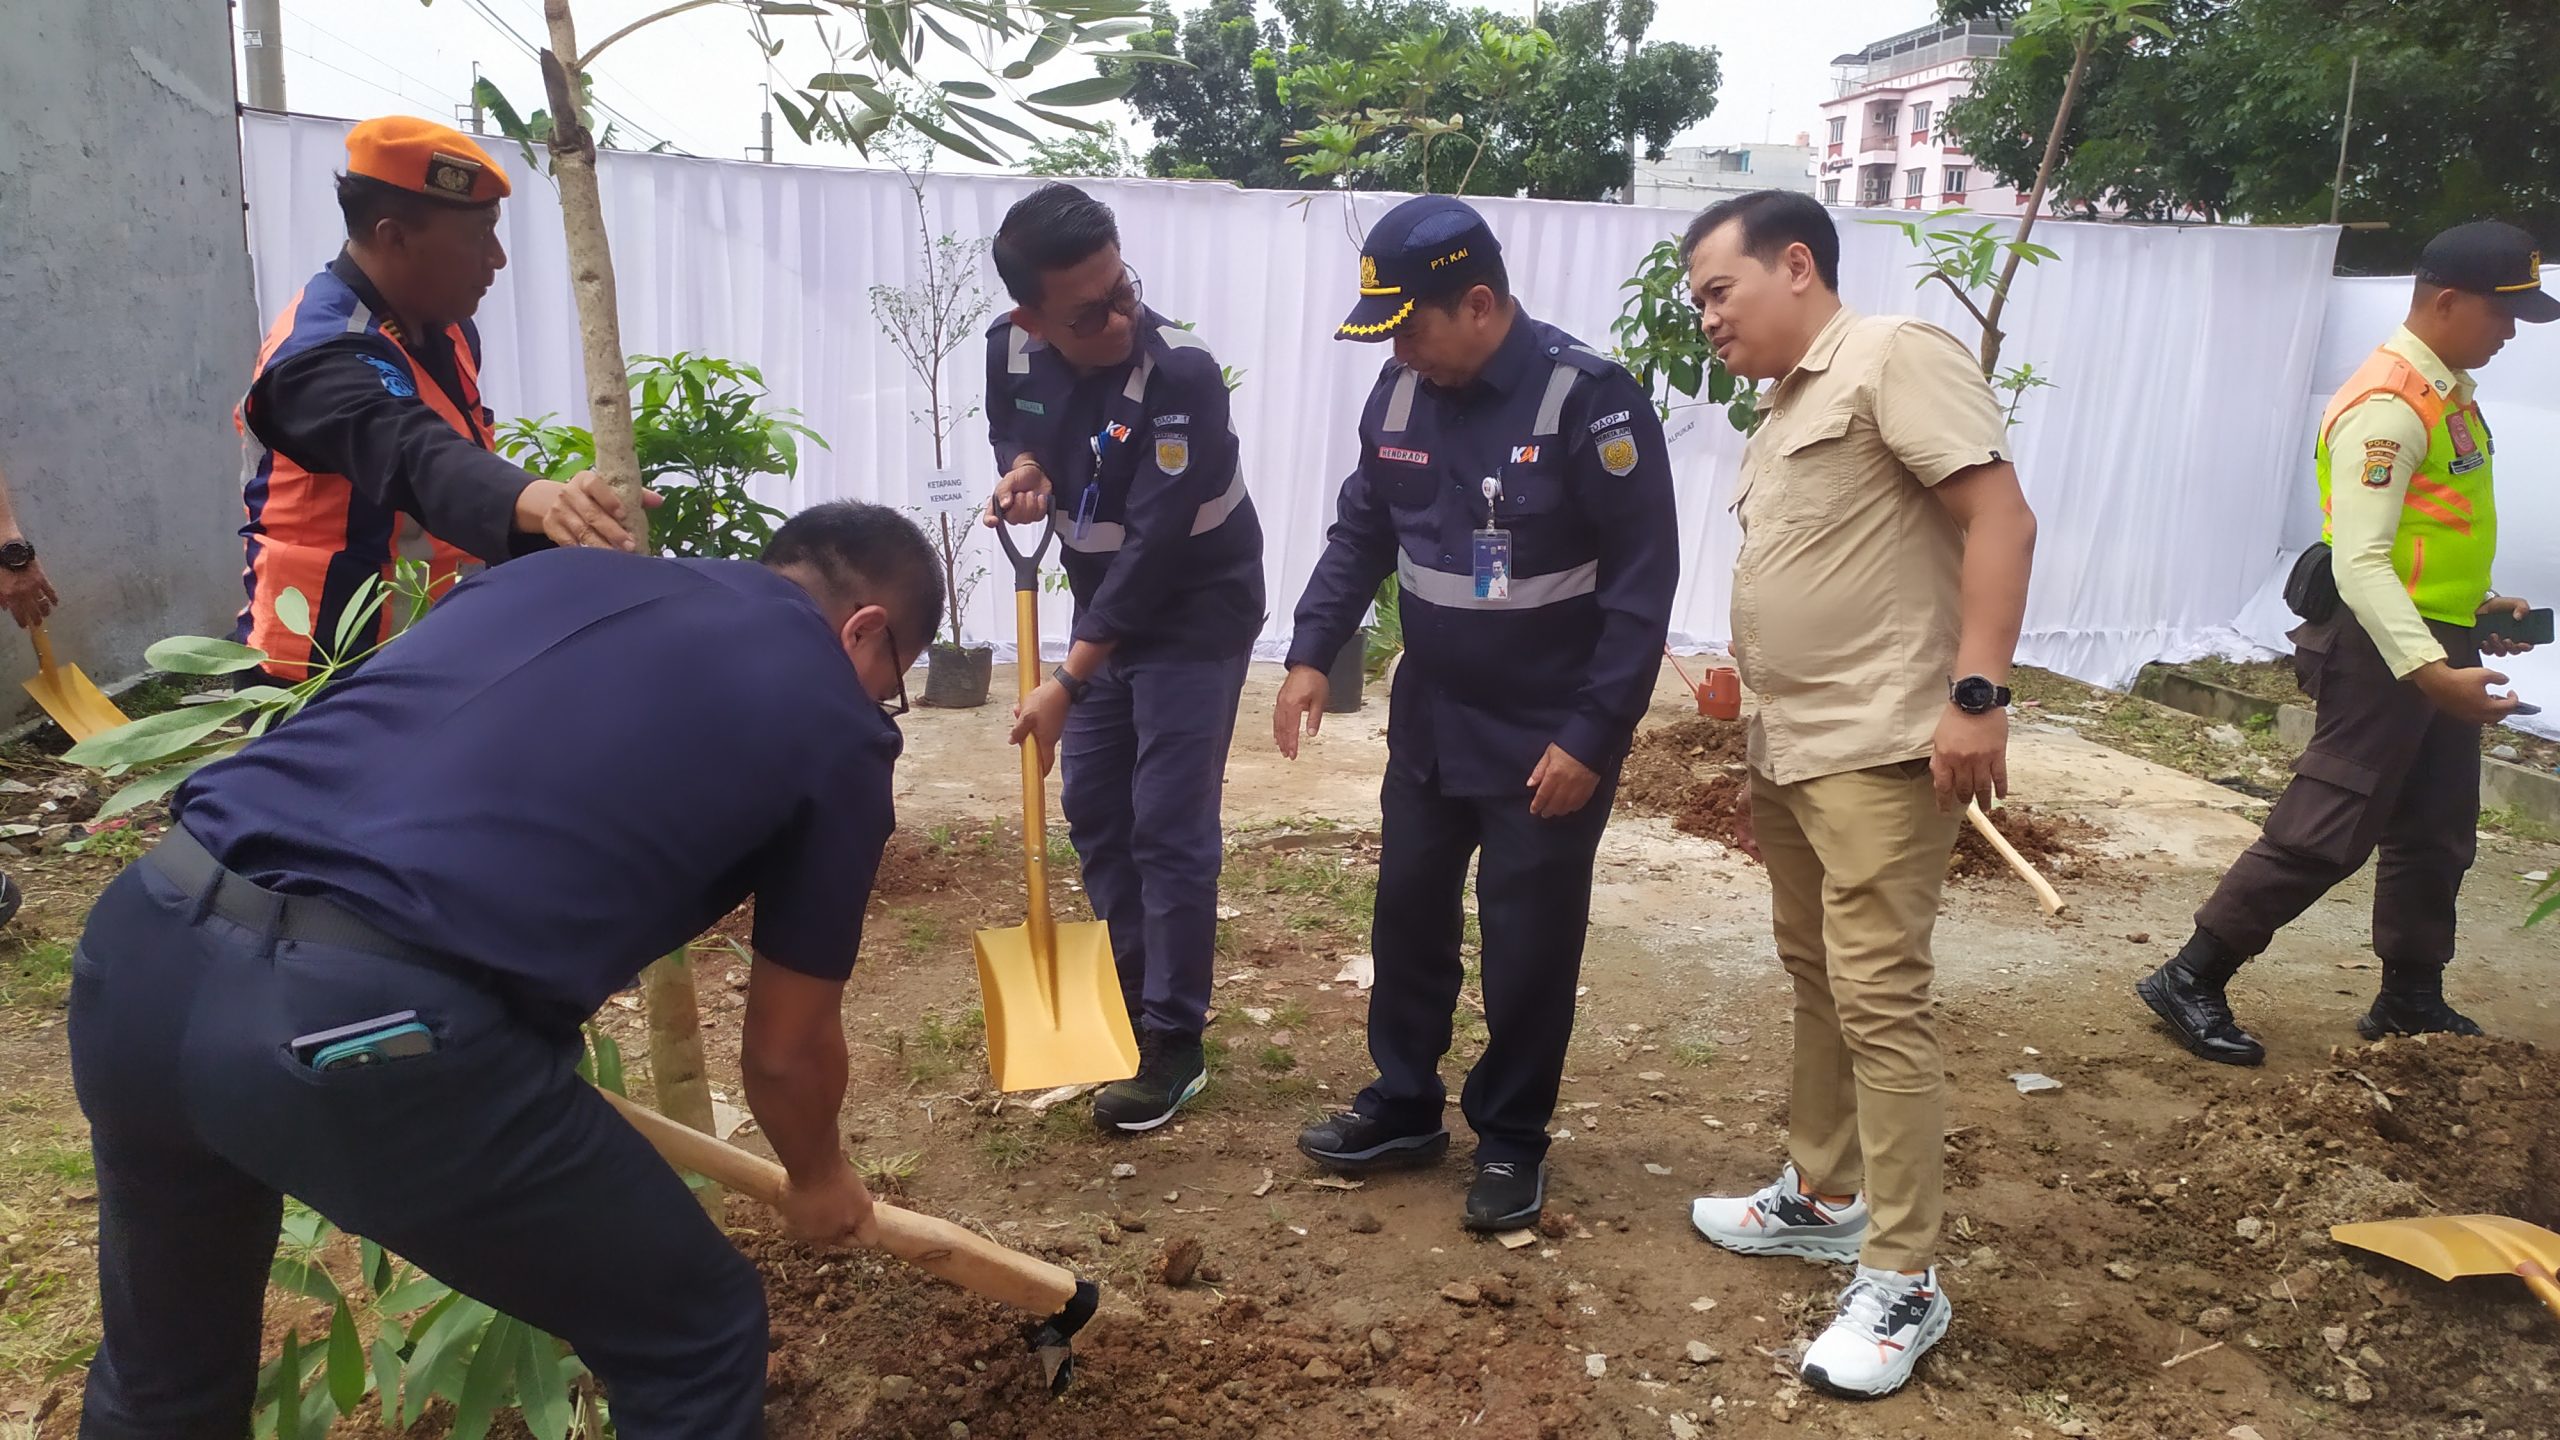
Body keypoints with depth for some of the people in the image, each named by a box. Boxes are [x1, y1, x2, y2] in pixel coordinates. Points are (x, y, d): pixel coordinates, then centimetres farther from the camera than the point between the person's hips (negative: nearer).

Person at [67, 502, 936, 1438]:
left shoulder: (558, 571, 23)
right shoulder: (835, 726, 8)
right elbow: (787, 1049, 17)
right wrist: (818, 1178, 38)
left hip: (143, 936, 7)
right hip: (365, 1026, -7)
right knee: (693, 1341, 16)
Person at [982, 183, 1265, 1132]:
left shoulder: (1181, 376, -29)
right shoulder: (1011, 348, -9)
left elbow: (1155, 548, -30)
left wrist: (1066, 682, -29)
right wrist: (1021, 470, -13)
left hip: (1197, 616, -7)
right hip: (1103, 609, 7)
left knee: (1171, 831, -5)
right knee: (1093, 811, 13)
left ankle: (1175, 1043, 8)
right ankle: (1132, 993, 31)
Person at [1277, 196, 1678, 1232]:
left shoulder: (1589, 400, -19)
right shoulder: (1401, 391, -1)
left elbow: (1643, 583, -18)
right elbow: (1360, 533, 11)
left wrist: (1592, 737, -19)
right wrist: (1312, 653, 0)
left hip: (1547, 739, -6)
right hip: (1429, 719, 6)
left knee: (1529, 944, 5)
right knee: (1408, 914, 15)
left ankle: (1512, 1139, 24)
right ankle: (1403, 1106, 33)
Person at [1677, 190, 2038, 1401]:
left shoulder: (1896, 356, -10)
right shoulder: (1783, 407, 17)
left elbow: (2000, 518, -17)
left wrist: (1974, 693, -24)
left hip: (1881, 752, -9)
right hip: (1788, 751, 9)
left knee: (1877, 1001, -8)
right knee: (1815, 983, 17)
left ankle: (1904, 1281, 3)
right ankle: (1821, 1198, 32)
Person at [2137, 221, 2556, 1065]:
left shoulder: (2447, 393, 14)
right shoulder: (2387, 407, -19)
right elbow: (2359, 561, -26)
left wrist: (2476, 602, 15)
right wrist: (2430, 671, -32)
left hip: (2437, 645, 10)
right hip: (2383, 649, -10)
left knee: (2437, 835, 17)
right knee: (2325, 833, -9)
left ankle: (2411, 999, 31)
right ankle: (2190, 981, -1)